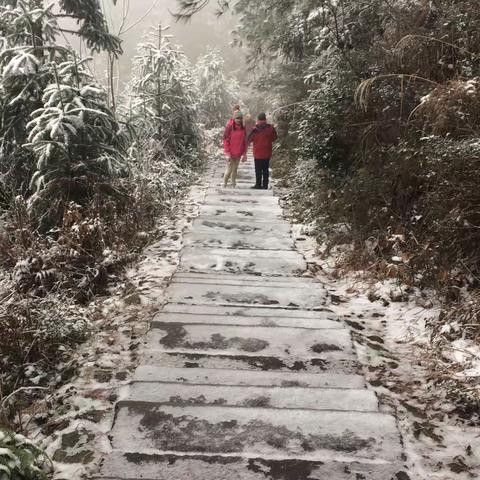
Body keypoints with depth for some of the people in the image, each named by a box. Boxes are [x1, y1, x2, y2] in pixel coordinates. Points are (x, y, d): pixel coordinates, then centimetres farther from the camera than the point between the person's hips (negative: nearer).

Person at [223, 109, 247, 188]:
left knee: (235, 169, 12)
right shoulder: (229, 127, -10)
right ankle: (224, 186, 12)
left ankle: (233, 186, 20)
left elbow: (244, 141, 10)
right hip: (230, 153, -4)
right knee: (229, 170, -3)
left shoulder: (243, 128, 4)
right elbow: (225, 140, -9)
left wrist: (244, 154, 8)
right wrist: (227, 153, -15)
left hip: (238, 153, 4)